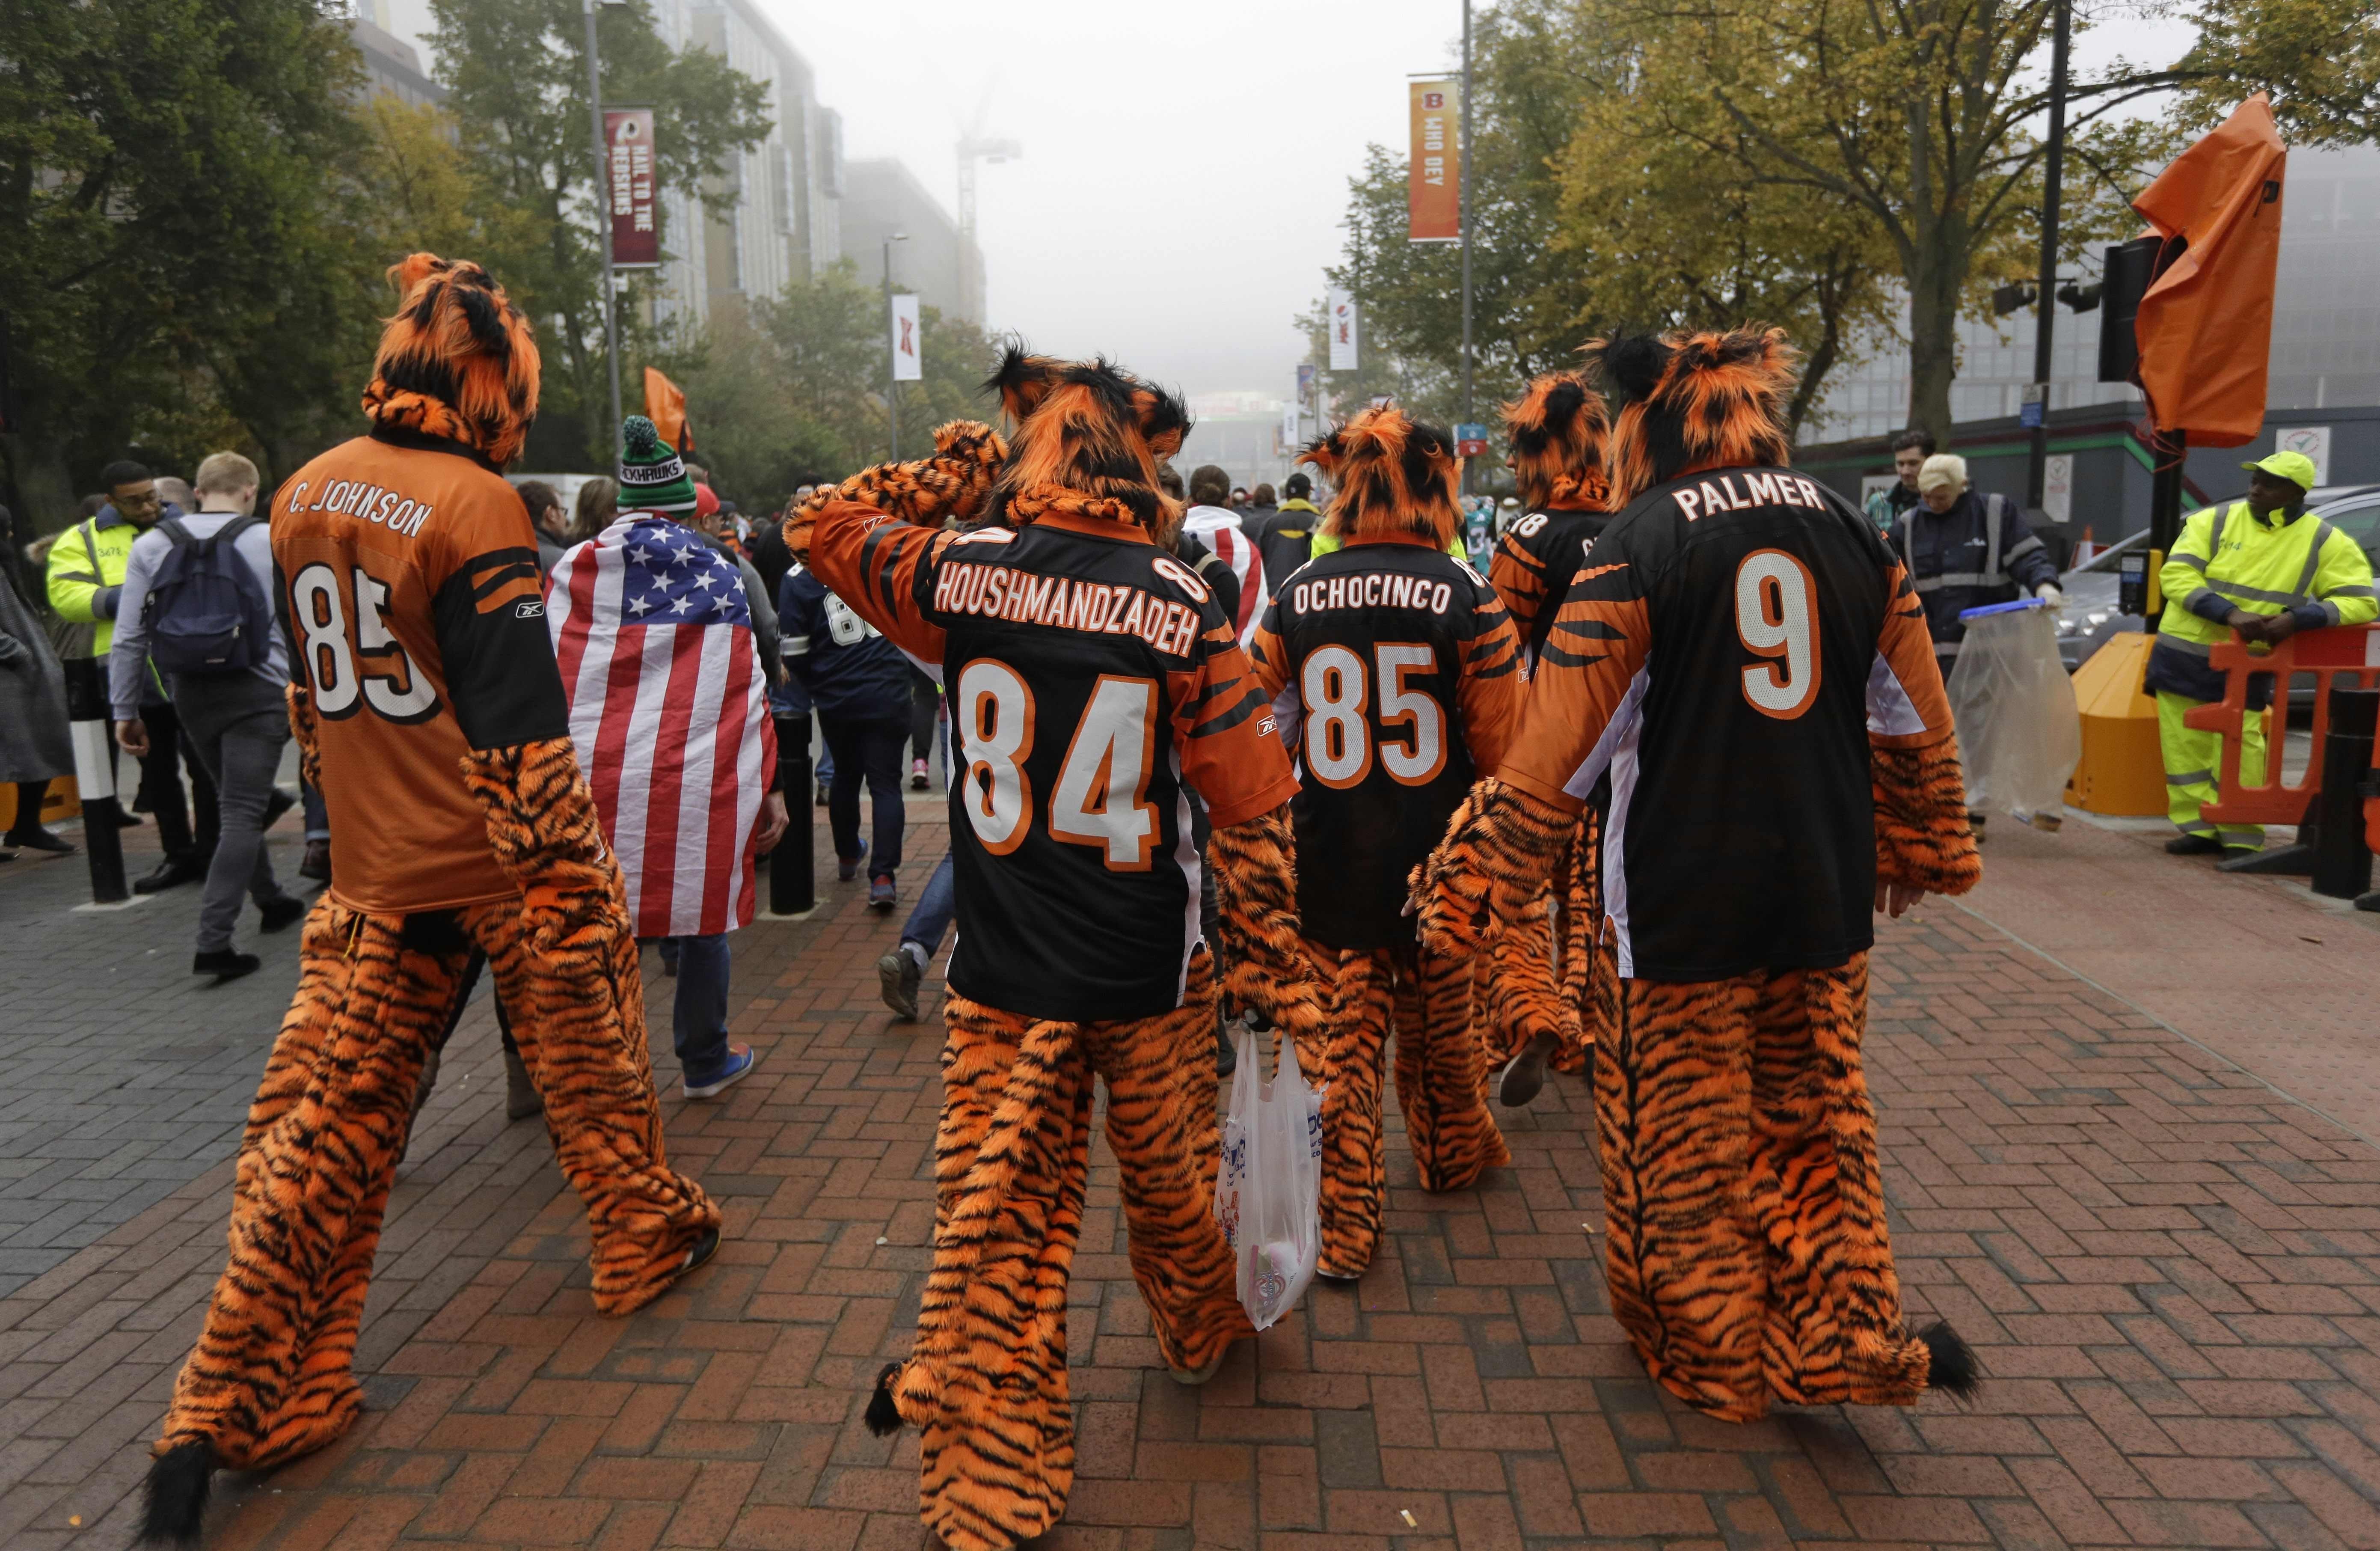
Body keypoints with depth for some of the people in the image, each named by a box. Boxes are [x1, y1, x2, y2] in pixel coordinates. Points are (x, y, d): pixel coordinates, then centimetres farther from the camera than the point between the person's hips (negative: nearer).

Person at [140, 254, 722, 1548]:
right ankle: (646, 1237, 35)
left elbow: (308, 687, 16)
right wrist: (561, 867, -14)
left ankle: (231, 1404, 11)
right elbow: (520, 722, -19)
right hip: (506, 860, -6)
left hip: (377, 870, 6)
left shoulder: (303, 495, 6)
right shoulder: (474, 504, -16)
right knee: (587, 1056, 16)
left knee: (325, 1123, 8)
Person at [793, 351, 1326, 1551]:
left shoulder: (958, 574, -7)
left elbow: (823, 525, 13)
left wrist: (952, 468, 13)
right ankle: (1201, 1335, 50)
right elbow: (1254, 805, -7)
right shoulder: (1181, 605, -10)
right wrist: (1275, 966, 2)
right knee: (1172, 1178, 23)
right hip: (1148, 979, 0)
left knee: (998, 1228, 8)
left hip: (1001, 978, 0)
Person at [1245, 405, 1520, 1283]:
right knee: (1440, 1018, 21)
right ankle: (1451, 1151, 44)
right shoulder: (1465, 596, -11)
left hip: (1329, 858, 0)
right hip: (1436, 855, 0)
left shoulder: (1298, 598, -4)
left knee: (1340, 1034, 7)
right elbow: (1503, 745, -9)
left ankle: (1343, 1225, 9)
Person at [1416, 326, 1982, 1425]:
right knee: (1815, 1122, 21)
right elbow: (1915, 722, 13)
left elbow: (1556, 754, -14)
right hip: (1825, 897, 5)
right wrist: (1925, 850, 28)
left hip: (1681, 906, -5)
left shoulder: (1641, 545, -13)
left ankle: (1712, 1365, 29)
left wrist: (1468, 891, -6)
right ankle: (1846, 1344, 24)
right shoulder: (1846, 529, 4)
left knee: (1682, 1139, 12)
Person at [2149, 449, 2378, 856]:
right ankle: (2198, 828, 17)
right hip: (2183, 657, 2)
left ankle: (2241, 839, 7)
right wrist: (2230, 614, -24)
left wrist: (2297, 619, -22)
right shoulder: (2213, 520, 0)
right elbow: (2175, 575, -11)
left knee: (2238, 750, -7)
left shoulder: (2326, 544, -1)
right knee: (2185, 746, 4)